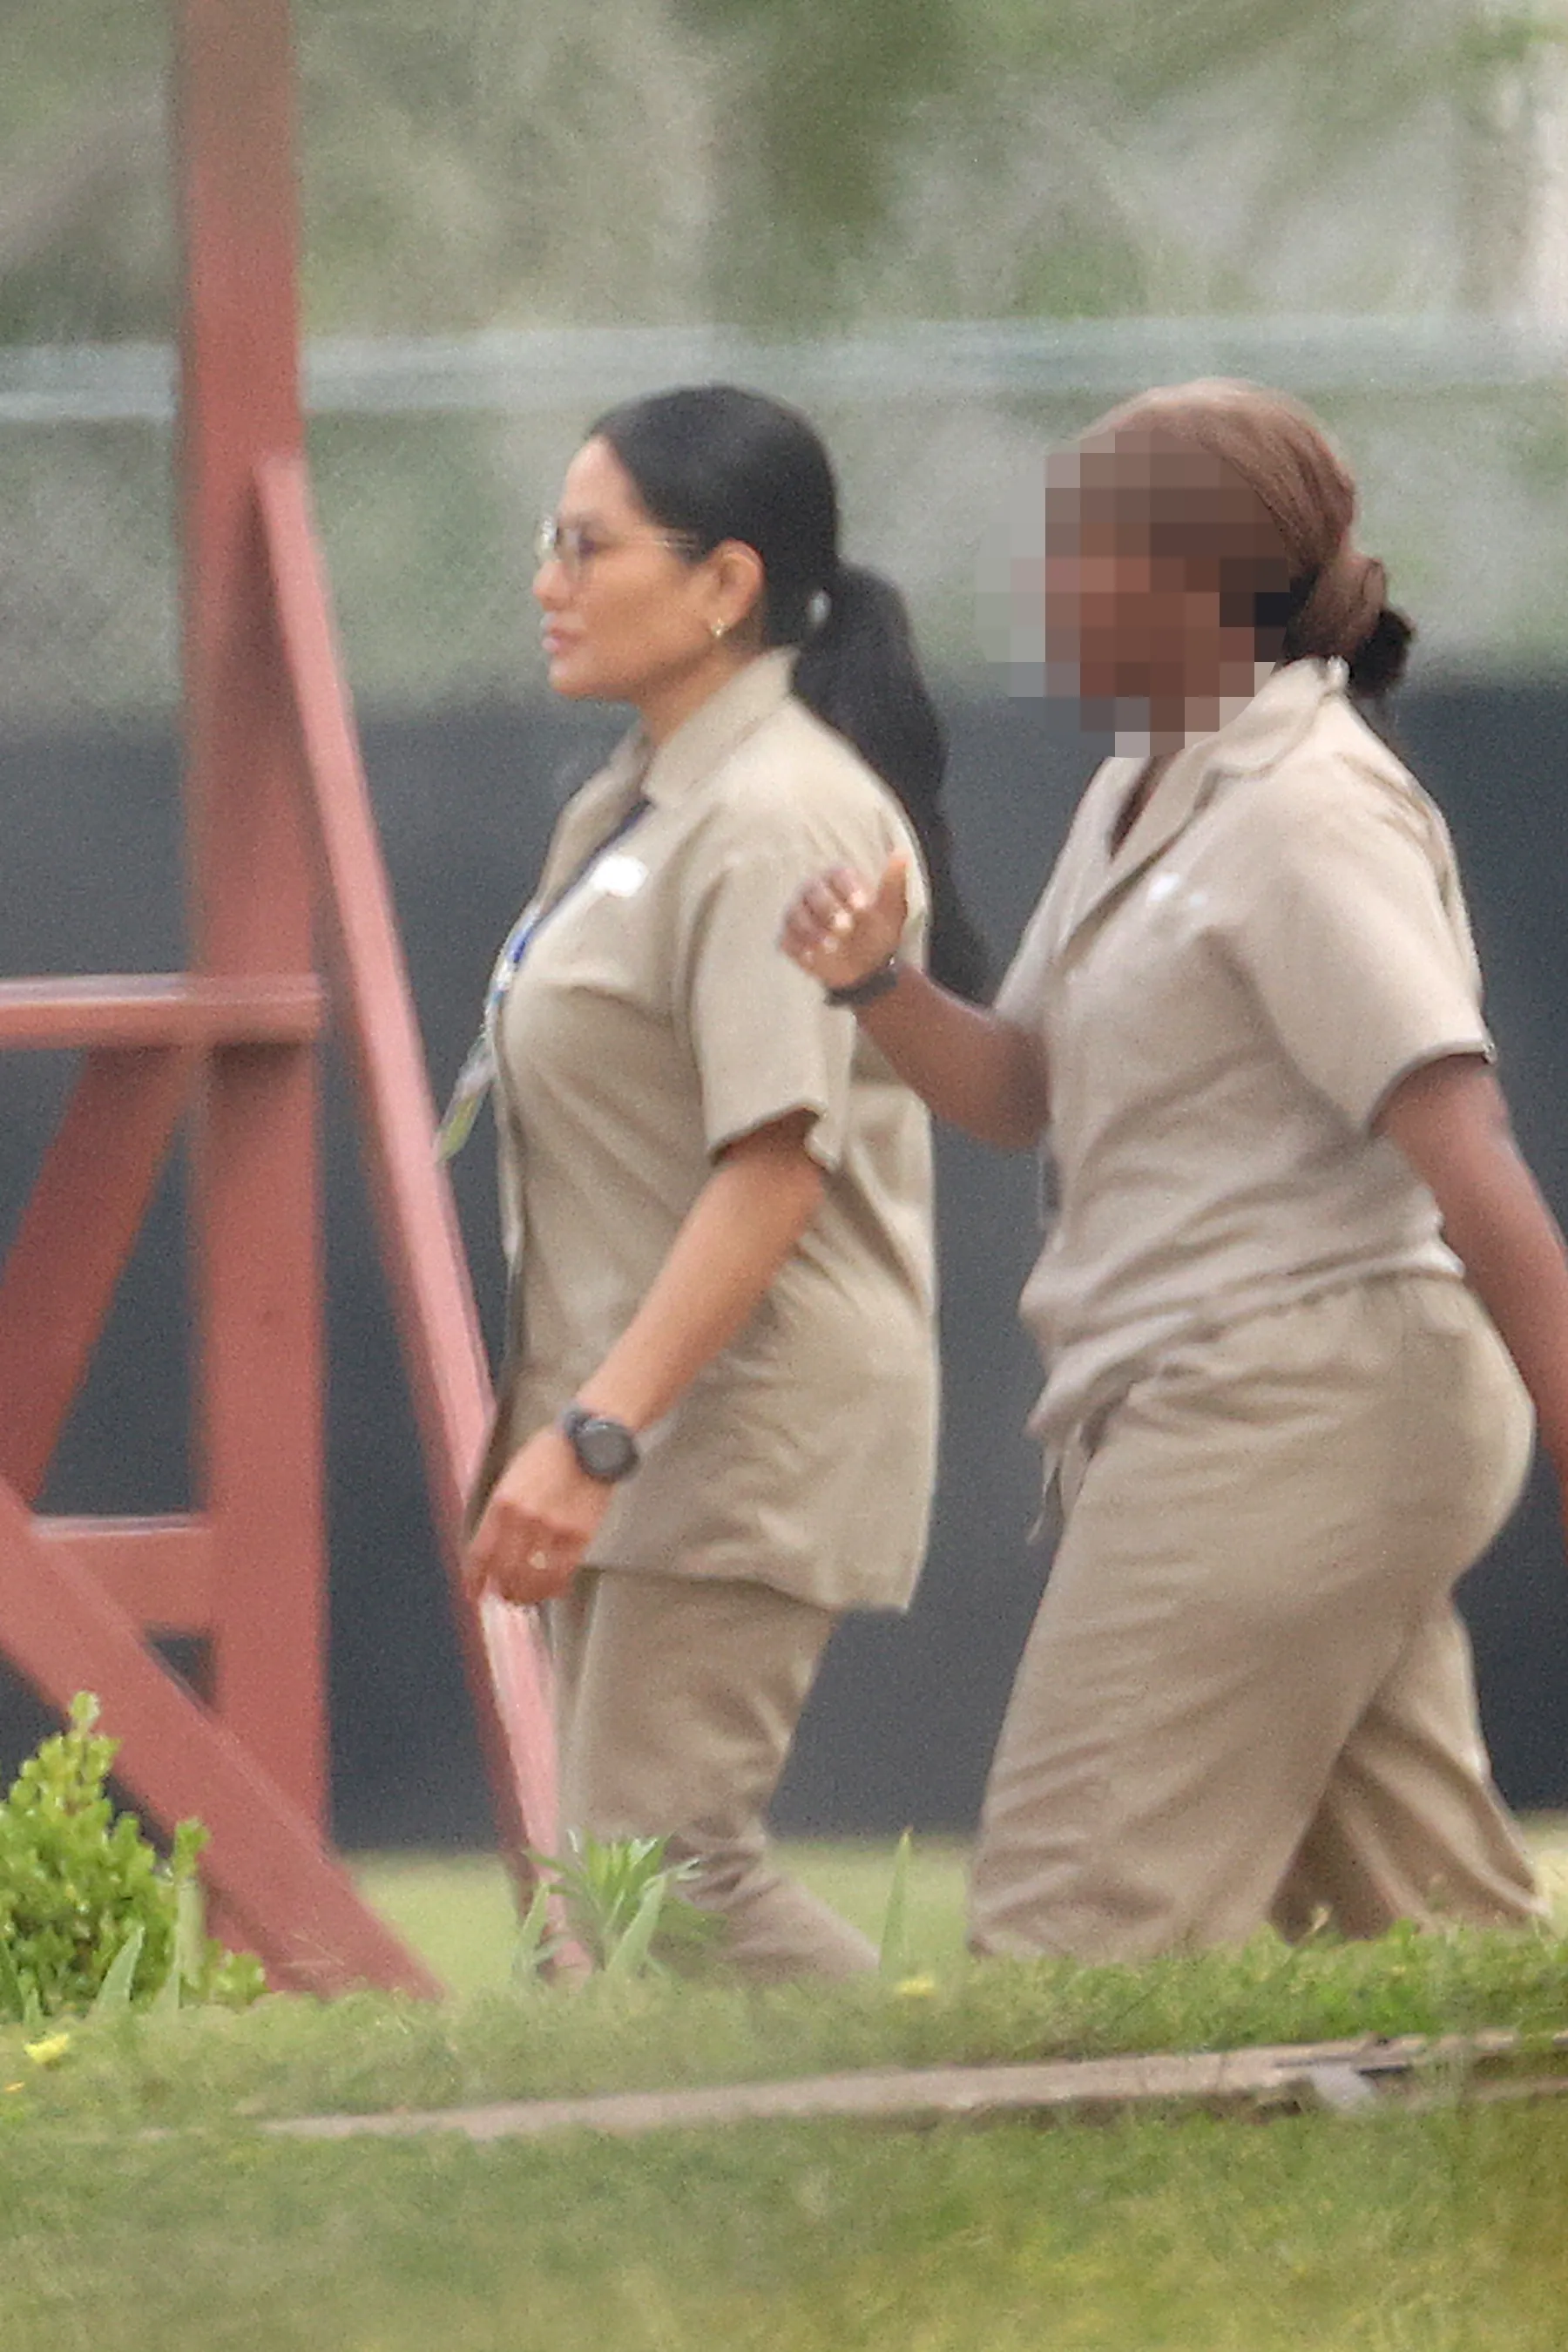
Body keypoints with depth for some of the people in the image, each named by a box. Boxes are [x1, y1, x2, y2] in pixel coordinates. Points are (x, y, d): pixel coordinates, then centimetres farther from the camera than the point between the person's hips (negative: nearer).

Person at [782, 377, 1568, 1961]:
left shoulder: (1303, 816, -14)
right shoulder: (1138, 803, 16)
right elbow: (1015, 1091, 21)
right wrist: (877, 985, 0)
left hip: (1288, 1403, -10)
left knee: (1067, 1941, -9)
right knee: (1431, 1925, 8)